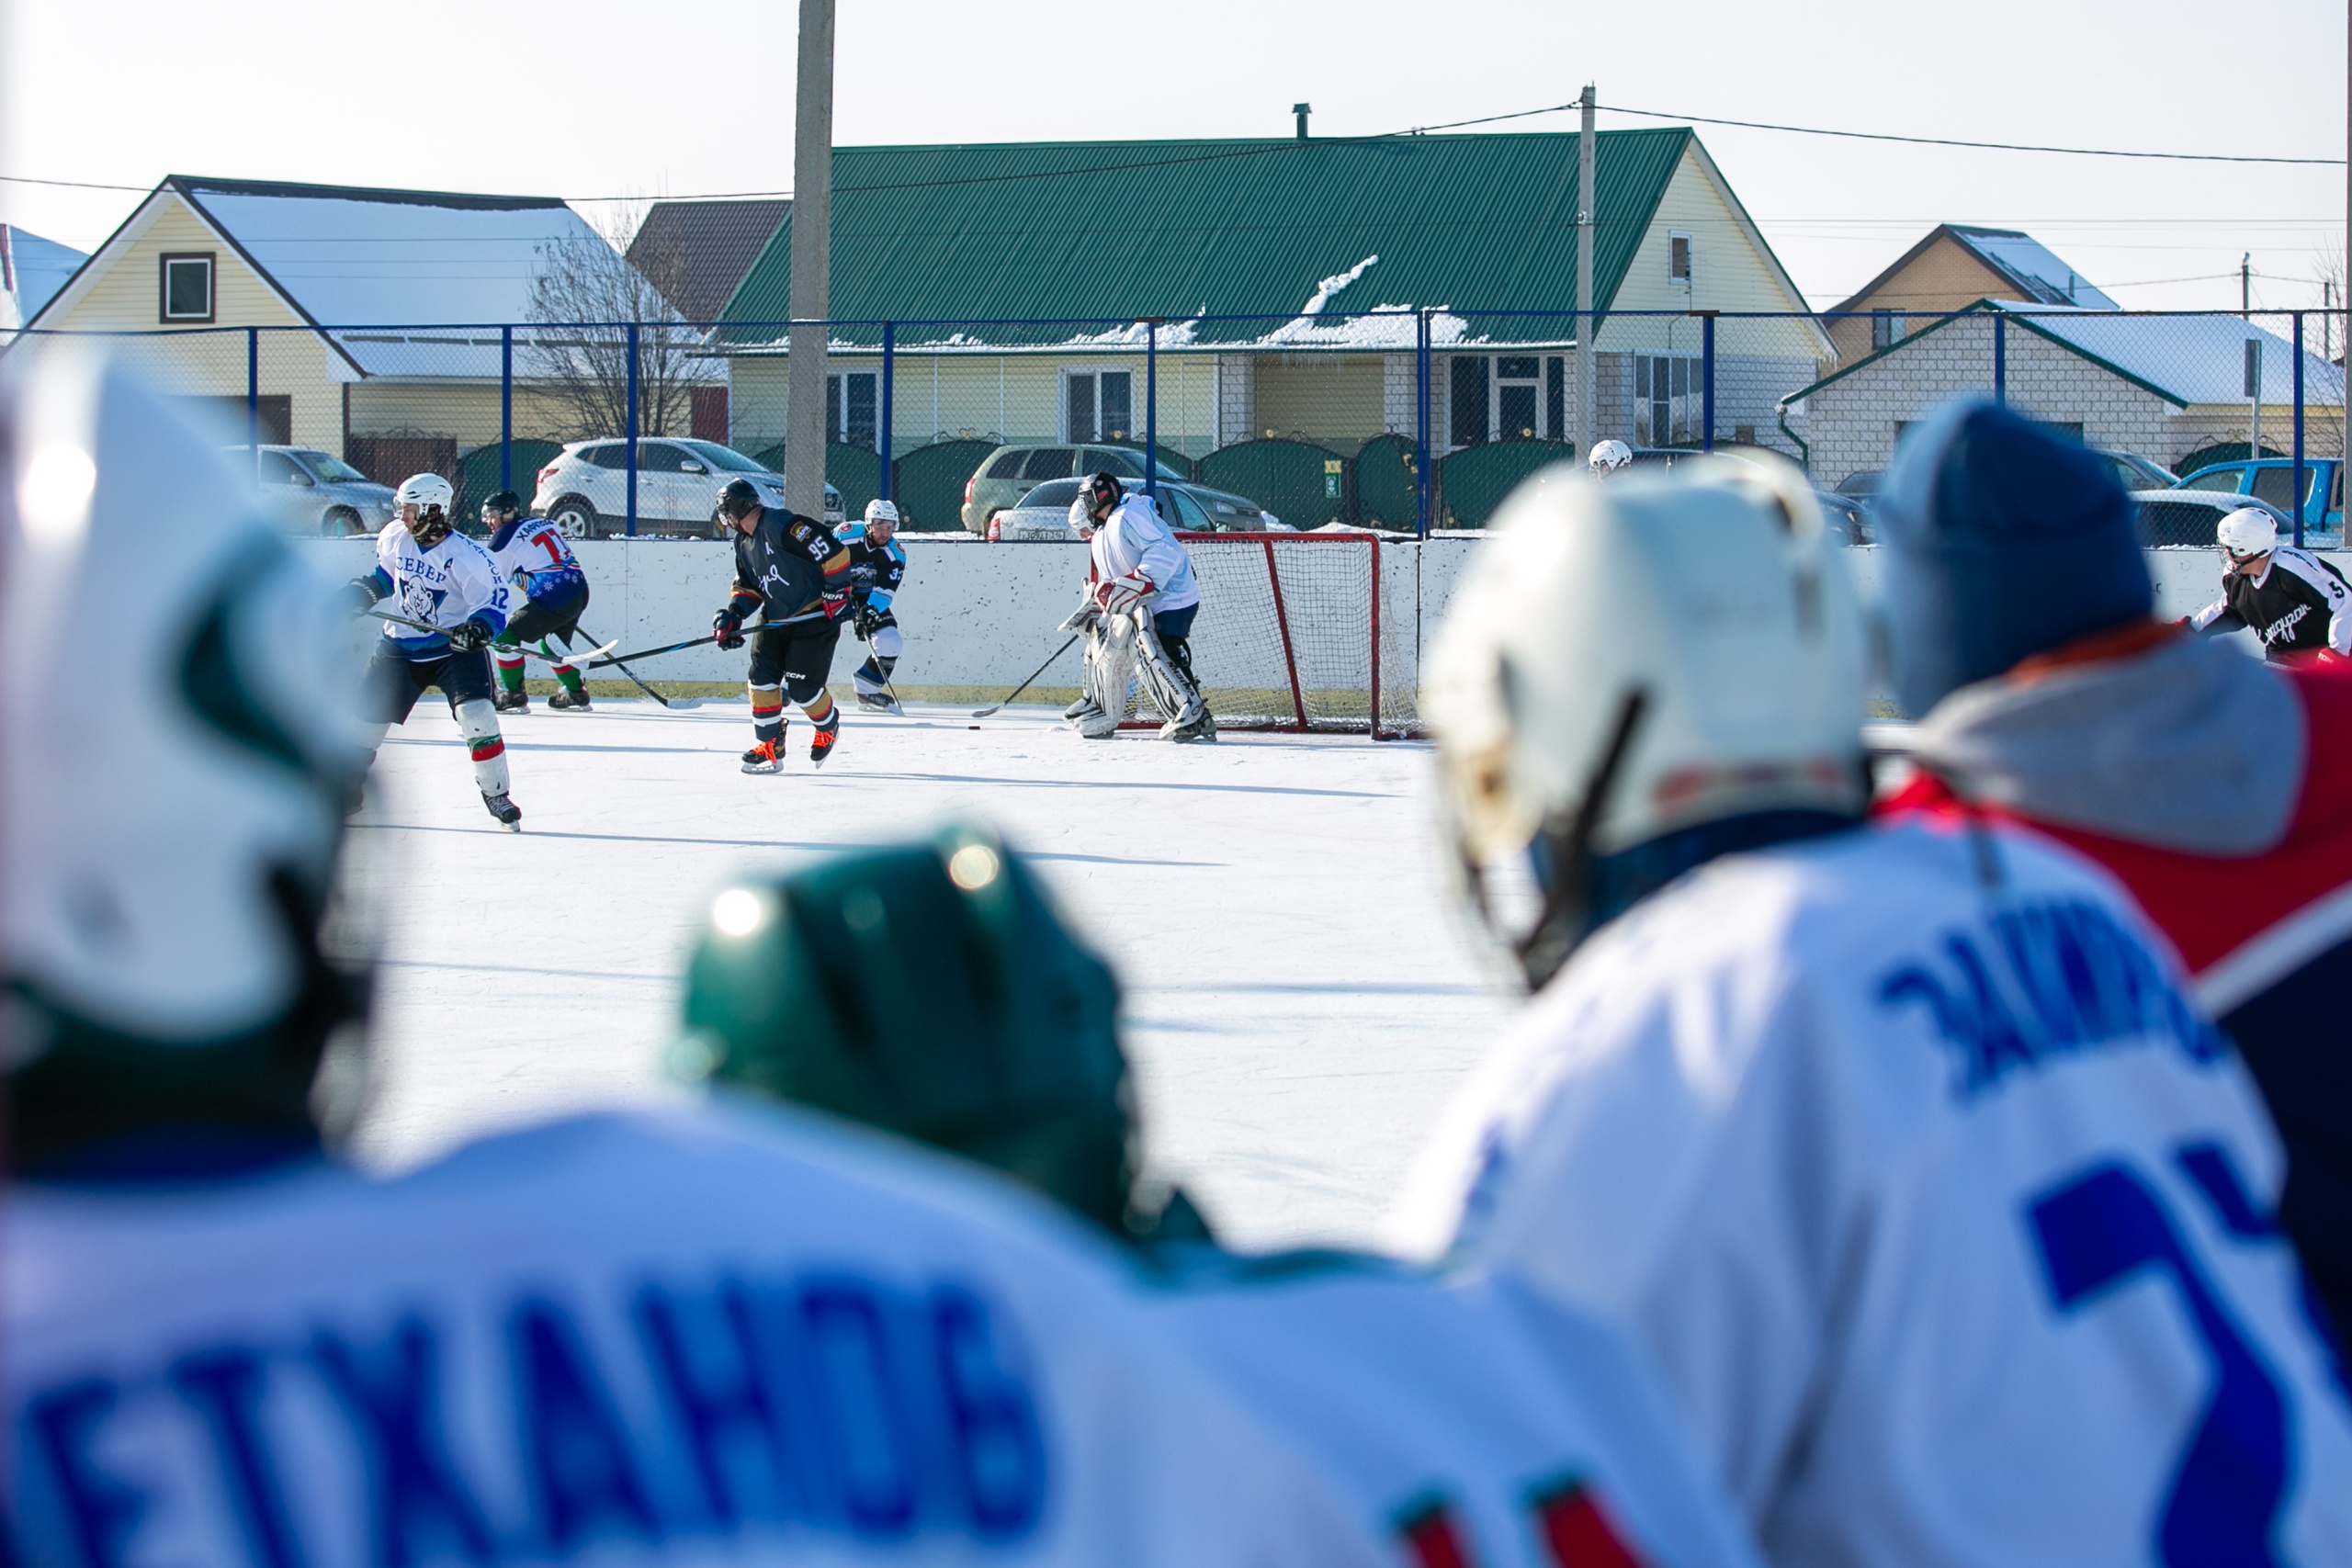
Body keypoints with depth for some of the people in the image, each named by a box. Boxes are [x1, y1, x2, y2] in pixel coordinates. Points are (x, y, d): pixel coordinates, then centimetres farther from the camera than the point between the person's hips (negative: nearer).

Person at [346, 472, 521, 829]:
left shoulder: (465, 556, -23)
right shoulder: (394, 538, -5)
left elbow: (494, 599, -19)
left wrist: (479, 629, -37)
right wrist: (365, 590, -1)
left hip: (455, 647, -5)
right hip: (402, 645, 5)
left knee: (476, 715, -20)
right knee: (365, 716, 4)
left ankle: (496, 795, -4)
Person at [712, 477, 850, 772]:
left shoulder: (785, 527, -23)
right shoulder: (744, 543, 8)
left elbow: (835, 553, -24)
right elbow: (747, 586, 16)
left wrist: (836, 594, -20)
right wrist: (732, 615, -1)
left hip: (815, 617, -8)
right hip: (775, 620, 8)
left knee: (802, 687, -7)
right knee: (762, 679, -3)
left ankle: (828, 728, 22)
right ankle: (769, 747, 6)